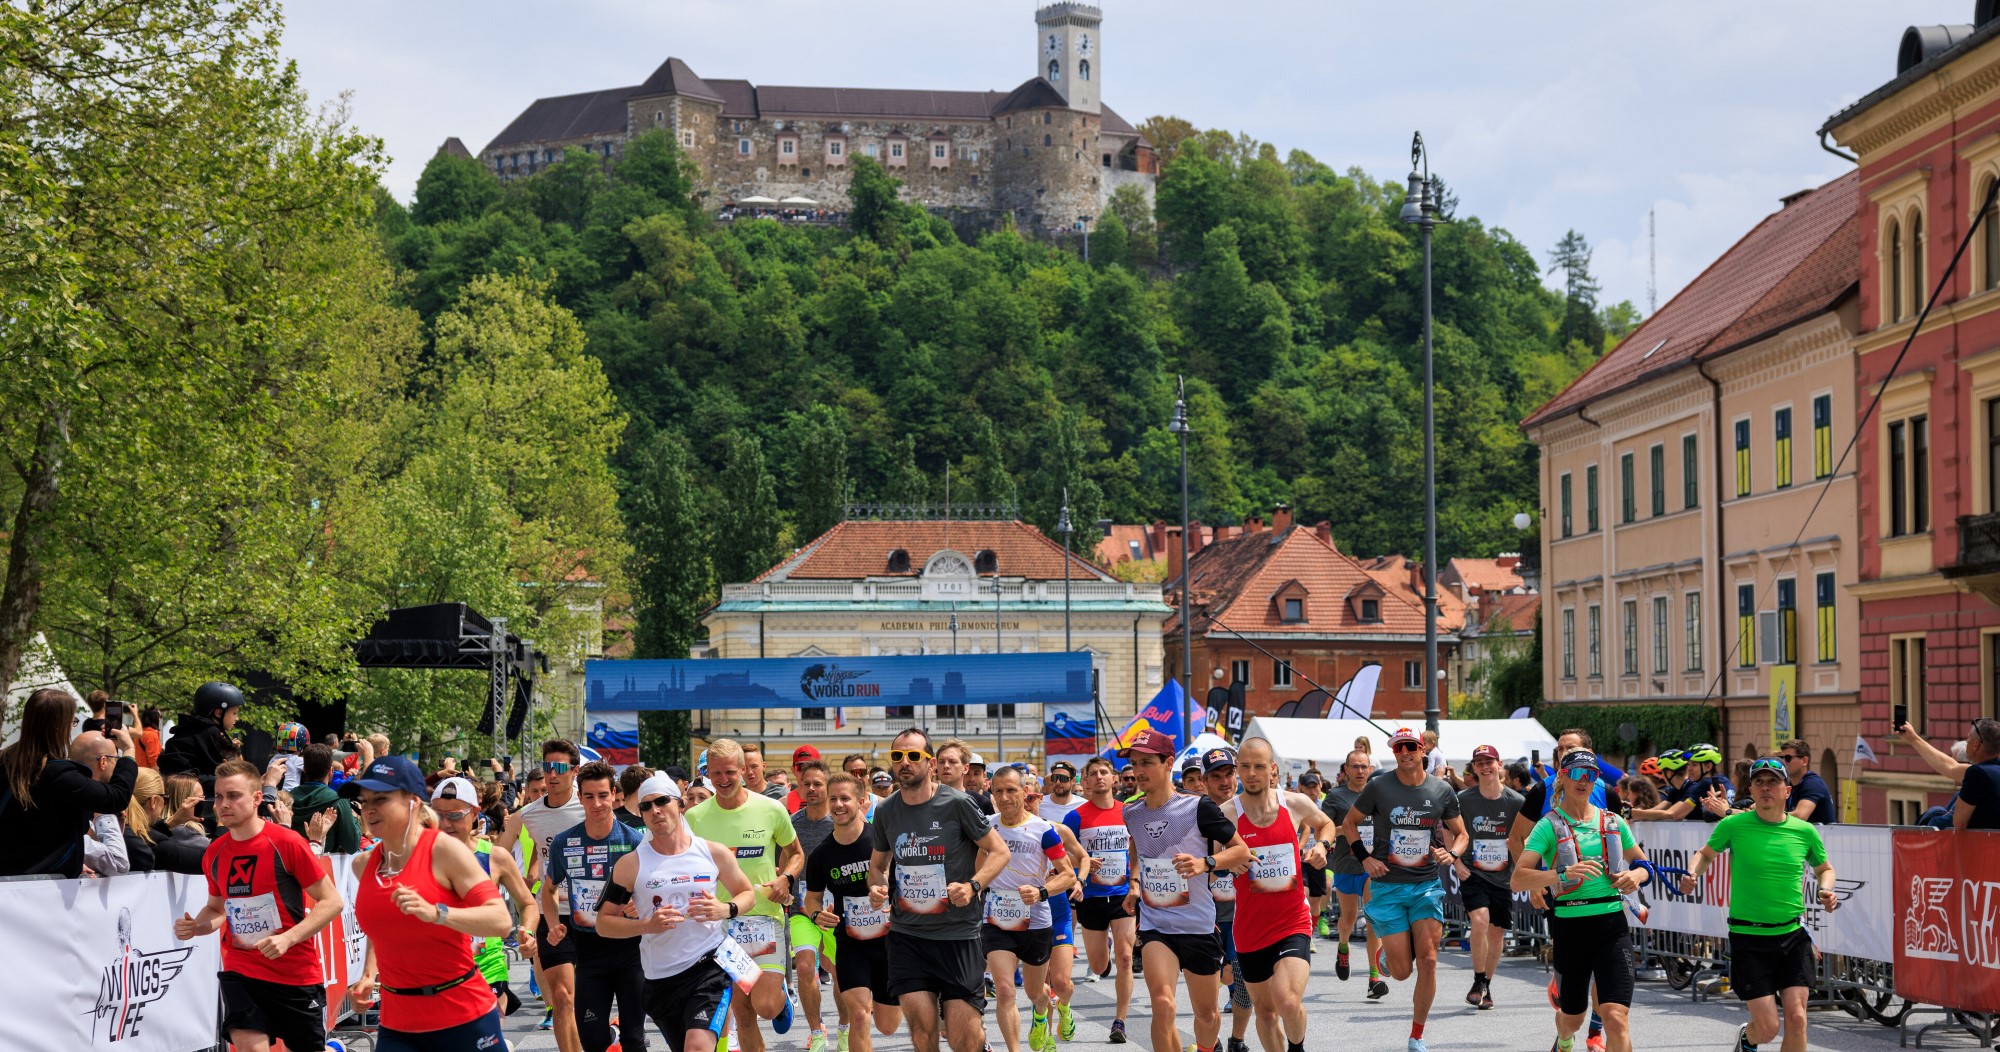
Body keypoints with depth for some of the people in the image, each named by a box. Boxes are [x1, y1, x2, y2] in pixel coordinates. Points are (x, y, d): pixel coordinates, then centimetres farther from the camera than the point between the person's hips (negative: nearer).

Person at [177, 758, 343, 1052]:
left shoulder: (287, 843, -13)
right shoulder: (214, 854, 2)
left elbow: (331, 901, -11)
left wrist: (288, 938, -22)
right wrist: (195, 927, -3)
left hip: (297, 972, -3)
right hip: (242, 970, 3)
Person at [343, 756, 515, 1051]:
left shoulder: (444, 850, -10)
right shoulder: (363, 865, 7)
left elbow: (501, 920, -18)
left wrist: (435, 913, -30)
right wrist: (369, 973, 11)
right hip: (398, 1027, 5)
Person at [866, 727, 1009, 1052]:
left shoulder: (957, 803, -9)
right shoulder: (885, 812, 4)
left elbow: (999, 850, -2)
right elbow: (877, 863, 19)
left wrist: (973, 886, -18)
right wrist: (877, 887, -3)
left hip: (957, 931, -3)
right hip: (906, 934, 3)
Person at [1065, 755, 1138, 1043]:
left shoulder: (1128, 813, 1)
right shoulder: (1076, 816, -5)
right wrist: (1083, 865, -21)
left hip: (1124, 894, 0)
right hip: (1091, 897, 0)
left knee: (1124, 959, -12)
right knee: (1098, 968, 10)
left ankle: (1119, 1021, -2)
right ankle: (1103, 946, 47)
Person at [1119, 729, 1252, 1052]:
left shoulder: (1198, 807, -12)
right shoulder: (1132, 813, 2)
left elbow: (1242, 850, -8)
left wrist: (1206, 863, -24)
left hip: (1199, 925, -1)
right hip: (1154, 925, 1)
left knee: (1207, 1015, 15)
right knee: (1162, 1003, -24)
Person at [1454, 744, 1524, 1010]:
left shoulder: (1516, 802, -5)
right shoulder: (1463, 800, -6)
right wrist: (1456, 861, -4)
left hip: (1503, 876, 2)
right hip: (1473, 874, -2)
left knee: (1497, 933, 7)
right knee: (1480, 920, -22)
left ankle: (1487, 986, 26)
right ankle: (1478, 982, -7)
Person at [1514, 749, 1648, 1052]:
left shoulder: (1612, 821, 8)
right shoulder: (1549, 825, -3)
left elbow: (1642, 863, 21)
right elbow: (1517, 879, -15)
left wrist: (1635, 875, -3)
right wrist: (1564, 874, -30)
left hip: (1611, 925, 1)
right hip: (1570, 927, -1)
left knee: (1616, 1018, -16)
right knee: (1573, 1017, 16)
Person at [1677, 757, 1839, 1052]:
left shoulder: (1804, 831, 1)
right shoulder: (1734, 825, -5)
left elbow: (1824, 869, 19)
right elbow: (1706, 853, 13)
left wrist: (1827, 890, -2)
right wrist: (1692, 874, -7)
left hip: (1792, 936, 2)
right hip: (1748, 938, -2)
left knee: (1796, 1019, -8)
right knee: (1768, 1027, -5)